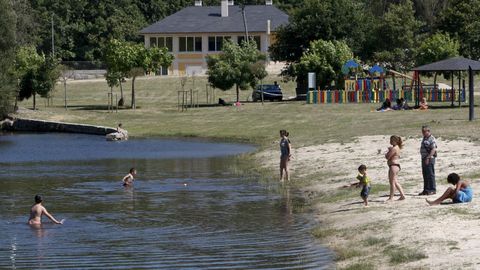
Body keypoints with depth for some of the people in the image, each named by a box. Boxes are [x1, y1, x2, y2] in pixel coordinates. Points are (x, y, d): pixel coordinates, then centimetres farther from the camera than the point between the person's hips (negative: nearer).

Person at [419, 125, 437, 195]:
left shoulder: (432, 139, -13)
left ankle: (432, 190, -1)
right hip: (424, 158, 10)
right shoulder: (424, 138, 17)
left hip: (430, 159, -10)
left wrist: (428, 158, -25)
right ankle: (426, 190, 18)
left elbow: (433, 150, -20)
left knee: (430, 175, -5)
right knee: (425, 175, 12)